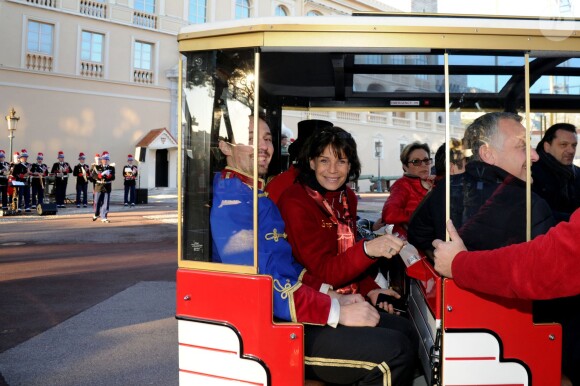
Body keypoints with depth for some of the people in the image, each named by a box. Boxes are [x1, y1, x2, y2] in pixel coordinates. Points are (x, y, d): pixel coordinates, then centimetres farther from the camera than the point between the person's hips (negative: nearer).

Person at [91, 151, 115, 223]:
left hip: (107, 187, 1)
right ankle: (96, 214, 28)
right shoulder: (97, 167, 5)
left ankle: (103, 217, 2)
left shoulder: (111, 168, 7)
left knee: (105, 203, -2)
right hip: (99, 186, -1)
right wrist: (101, 174, -20)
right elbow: (93, 175, -6)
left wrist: (109, 175, -18)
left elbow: (113, 178, 2)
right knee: (97, 202, 5)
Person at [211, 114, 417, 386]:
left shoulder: (259, 195, 16)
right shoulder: (230, 201, -15)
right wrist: (336, 311, -22)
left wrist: (332, 296, 7)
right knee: (395, 352, -18)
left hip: (290, 313, 10)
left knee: (404, 330, 11)